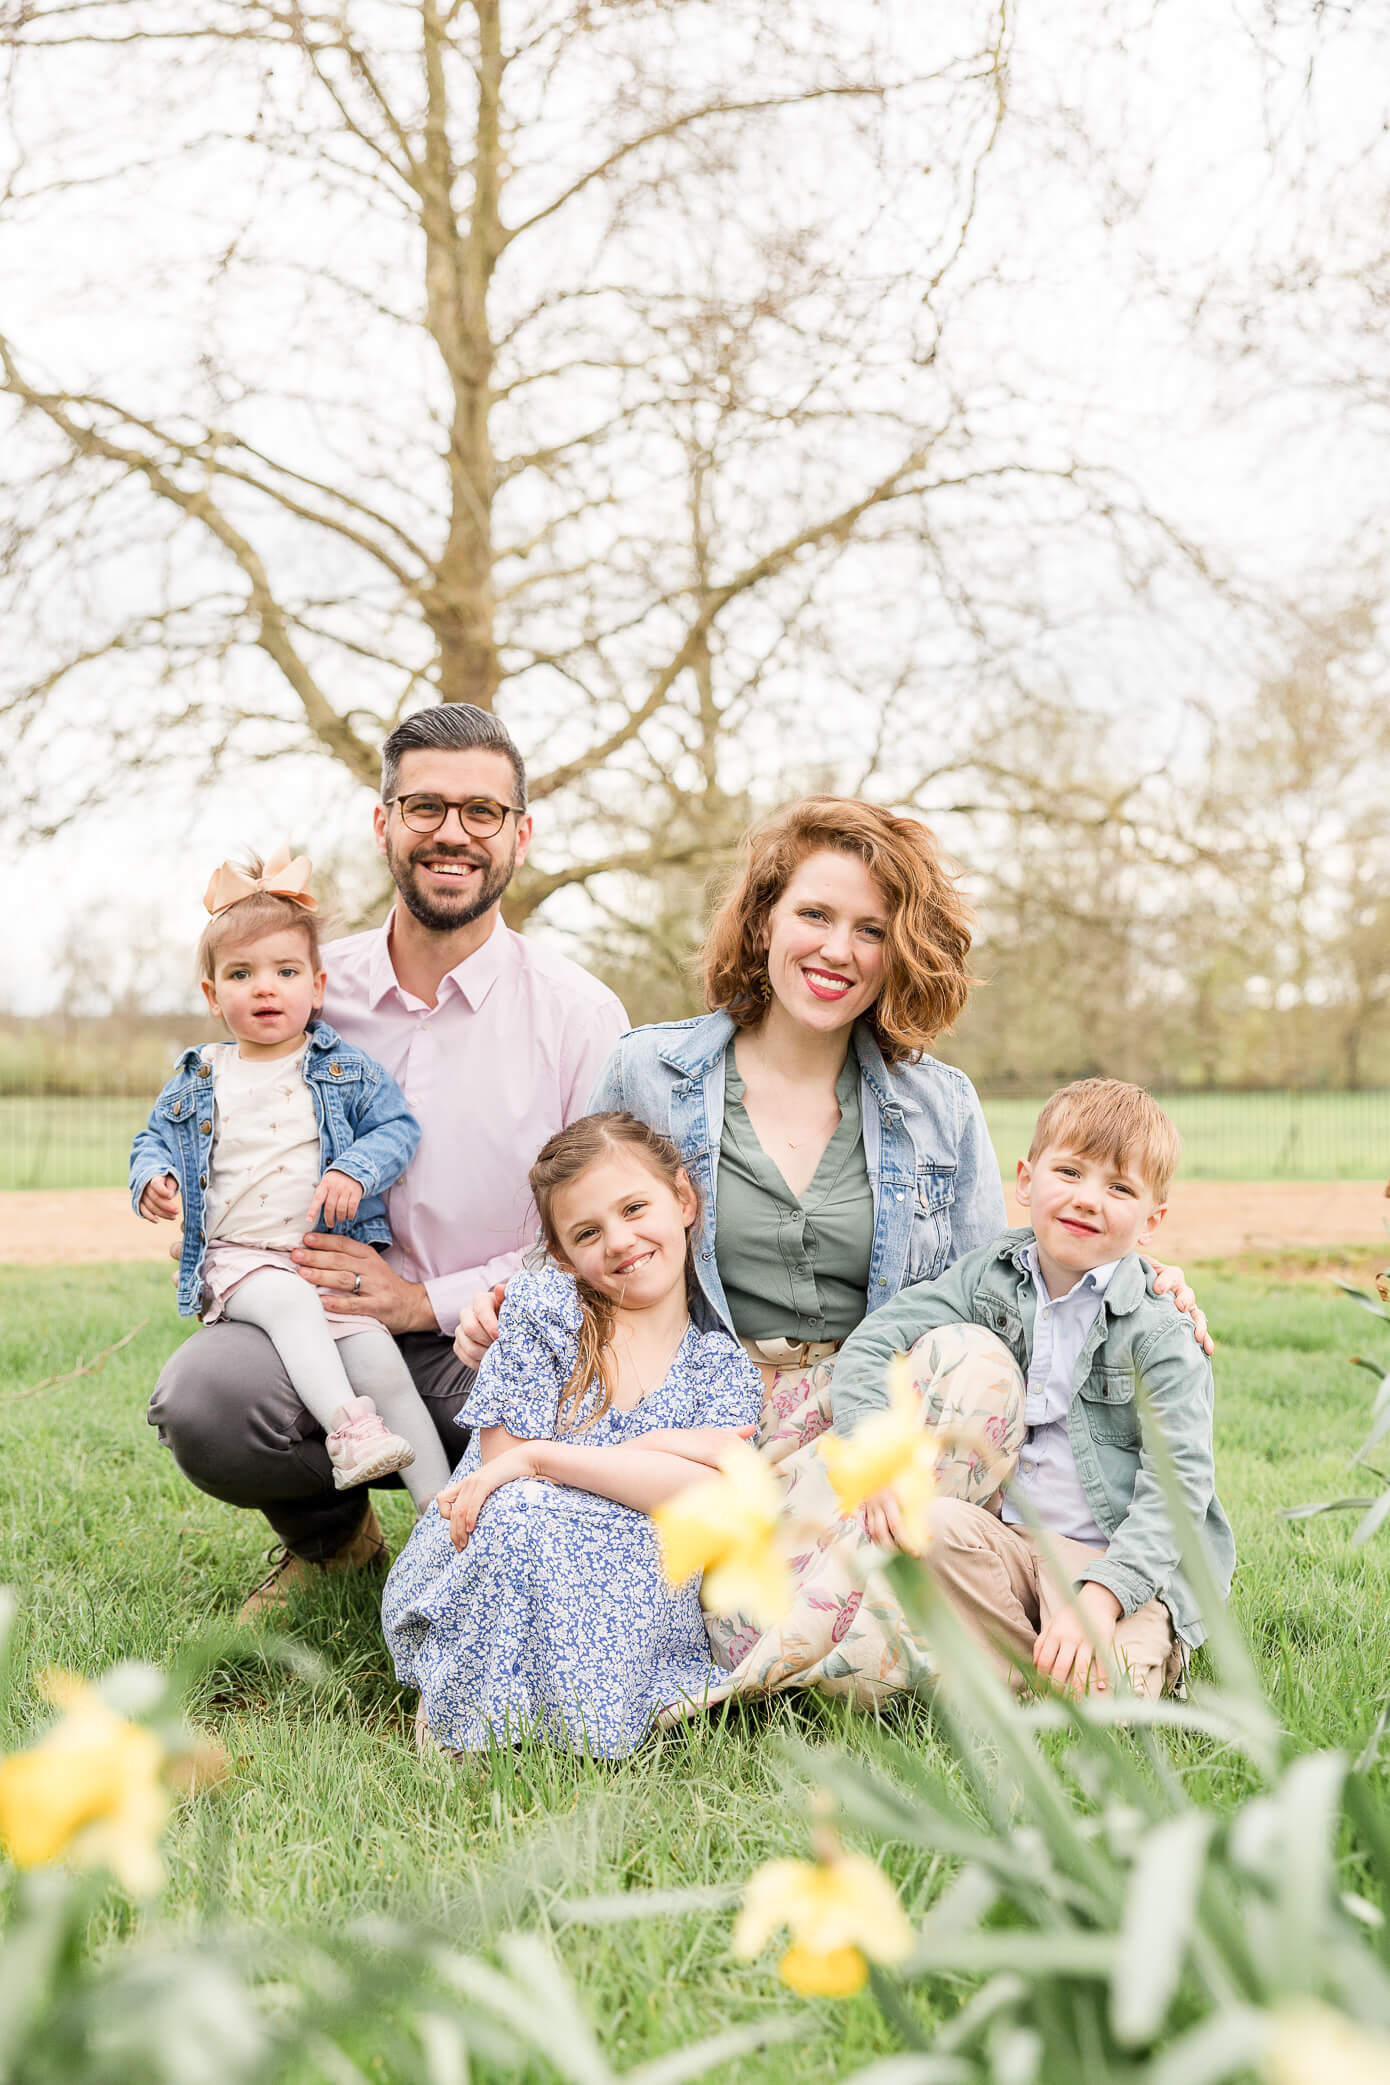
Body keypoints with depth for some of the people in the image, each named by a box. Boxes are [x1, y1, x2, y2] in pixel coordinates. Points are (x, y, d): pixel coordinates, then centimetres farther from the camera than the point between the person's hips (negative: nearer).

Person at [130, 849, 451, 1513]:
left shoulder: (345, 1071, 5)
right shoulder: (196, 1081, 10)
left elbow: (396, 1127, 3)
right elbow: (155, 1138, 20)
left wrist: (356, 1172, -16)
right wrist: (151, 1178, -2)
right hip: (240, 1259, 0)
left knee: (378, 1359, -14)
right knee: (290, 1303, -34)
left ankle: (442, 1506, -11)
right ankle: (346, 1425, -47)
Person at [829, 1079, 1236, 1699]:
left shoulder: (1160, 1330, -9)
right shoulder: (992, 1275, 4)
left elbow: (1179, 1483, -16)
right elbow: (869, 1347, -1)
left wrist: (1100, 1596, -29)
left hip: (1128, 1561, -4)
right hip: (1007, 1541, 4)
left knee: (1103, 1684, -31)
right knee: (934, 1524, -28)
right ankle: (1026, 1678, -11)